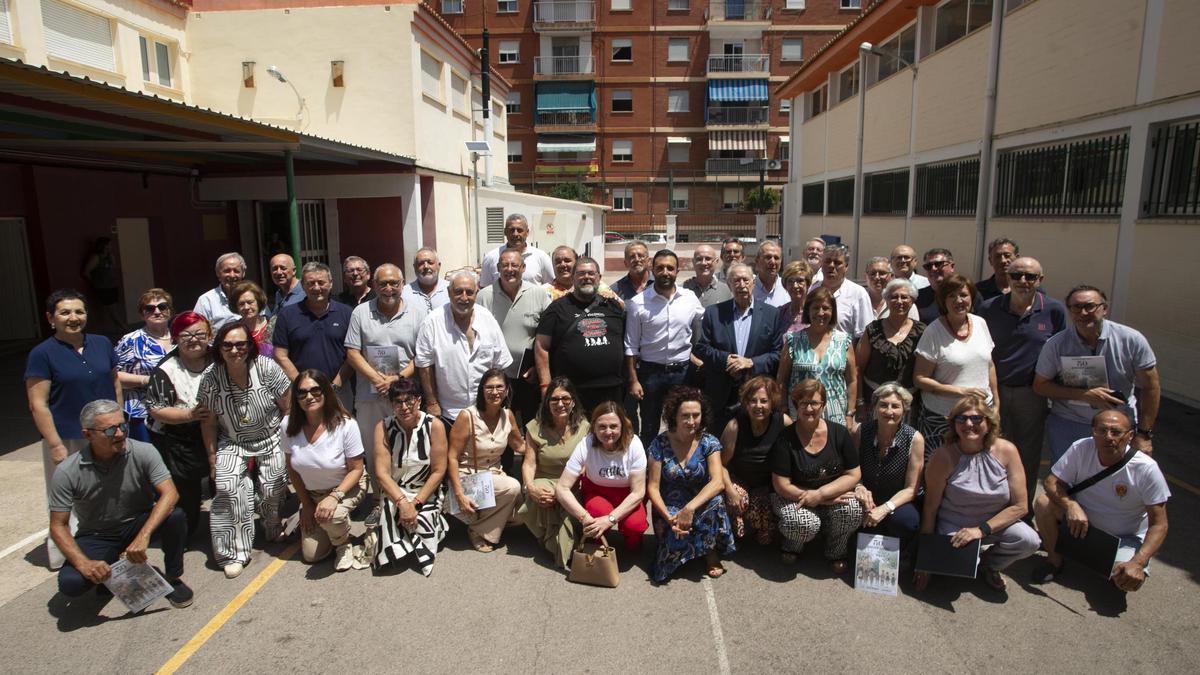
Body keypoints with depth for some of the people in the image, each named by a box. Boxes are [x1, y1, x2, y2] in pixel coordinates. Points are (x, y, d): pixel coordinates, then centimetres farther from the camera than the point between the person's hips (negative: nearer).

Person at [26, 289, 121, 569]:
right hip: (67, 441, -5)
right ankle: (63, 553, 15)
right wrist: (55, 444, -13)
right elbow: (38, 404, -10)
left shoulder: (102, 344, 6)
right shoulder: (42, 354, -8)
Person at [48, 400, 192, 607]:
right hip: (96, 536, 1)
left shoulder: (143, 452, -19)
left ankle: (174, 578, -6)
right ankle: (112, 571, 10)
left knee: (175, 517, -32)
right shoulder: (68, 472, -17)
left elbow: (170, 493, -28)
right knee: (69, 584, -27)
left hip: (140, 524, 0)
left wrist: (143, 536, -41)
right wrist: (83, 563, -26)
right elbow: (58, 526, -11)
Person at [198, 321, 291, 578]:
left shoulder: (267, 368, -17)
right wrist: (212, 459, 1)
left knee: (272, 490, -6)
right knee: (227, 487, -19)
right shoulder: (210, 378, -13)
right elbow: (208, 422, -1)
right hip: (232, 443, 1)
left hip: (271, 439, -1)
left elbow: (287, 407, -7)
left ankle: (273, 527, 30)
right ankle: (235, 552, -6)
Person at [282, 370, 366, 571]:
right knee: (311, 555, 0)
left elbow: (356, 469, -16)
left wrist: (334, 496, -30)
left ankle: (344, 545, -2)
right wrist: (306, 504, 2)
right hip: (311, 493, 4)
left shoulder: (345, 424, -25)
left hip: (347, 487, -4)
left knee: (330, 515, -36)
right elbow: (292, 468, 0)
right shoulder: (289, 425, -14)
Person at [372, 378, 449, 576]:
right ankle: (419, 551, -6)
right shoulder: (383, 427, -7)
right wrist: (402, 502, -26)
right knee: (391, 511, -28)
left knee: (421, 518, -26)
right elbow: (382, 473, -13)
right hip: (394, 491, 1)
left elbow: (438, 471, -8)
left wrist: (415, 502, -16)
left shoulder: (434, 426, -11)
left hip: (426, 493, -1)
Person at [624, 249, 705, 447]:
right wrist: (633, 380, -6)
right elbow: (631, 346, -4)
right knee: (649, 429, 10)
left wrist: (695, 355, 5)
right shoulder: (638, 303, -7)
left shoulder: (690, 299, -1)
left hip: (683, 372, 2)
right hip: (650, 372, -2)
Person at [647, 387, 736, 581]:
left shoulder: (709, 443, -7)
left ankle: (711, 551, -7)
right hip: (669, 508, -1)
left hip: (700, 504, 1)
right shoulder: (660, 444, -8)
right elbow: (653, 487, -7)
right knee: (676, 541, -31)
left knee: (715, 501, -32)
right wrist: (669, 517, -24)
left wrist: (689, 508, -33)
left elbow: (718, 482, -21)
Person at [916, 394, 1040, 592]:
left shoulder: (1006, 451, -11)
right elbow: (930, 509, -13)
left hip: (996, 522, 2)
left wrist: (982, 529, -20)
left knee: (1029, 541, -23)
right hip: (953, 526, -2)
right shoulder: (943, 457, -18)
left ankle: (989, 564, 9)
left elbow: (1019, 506, -8)